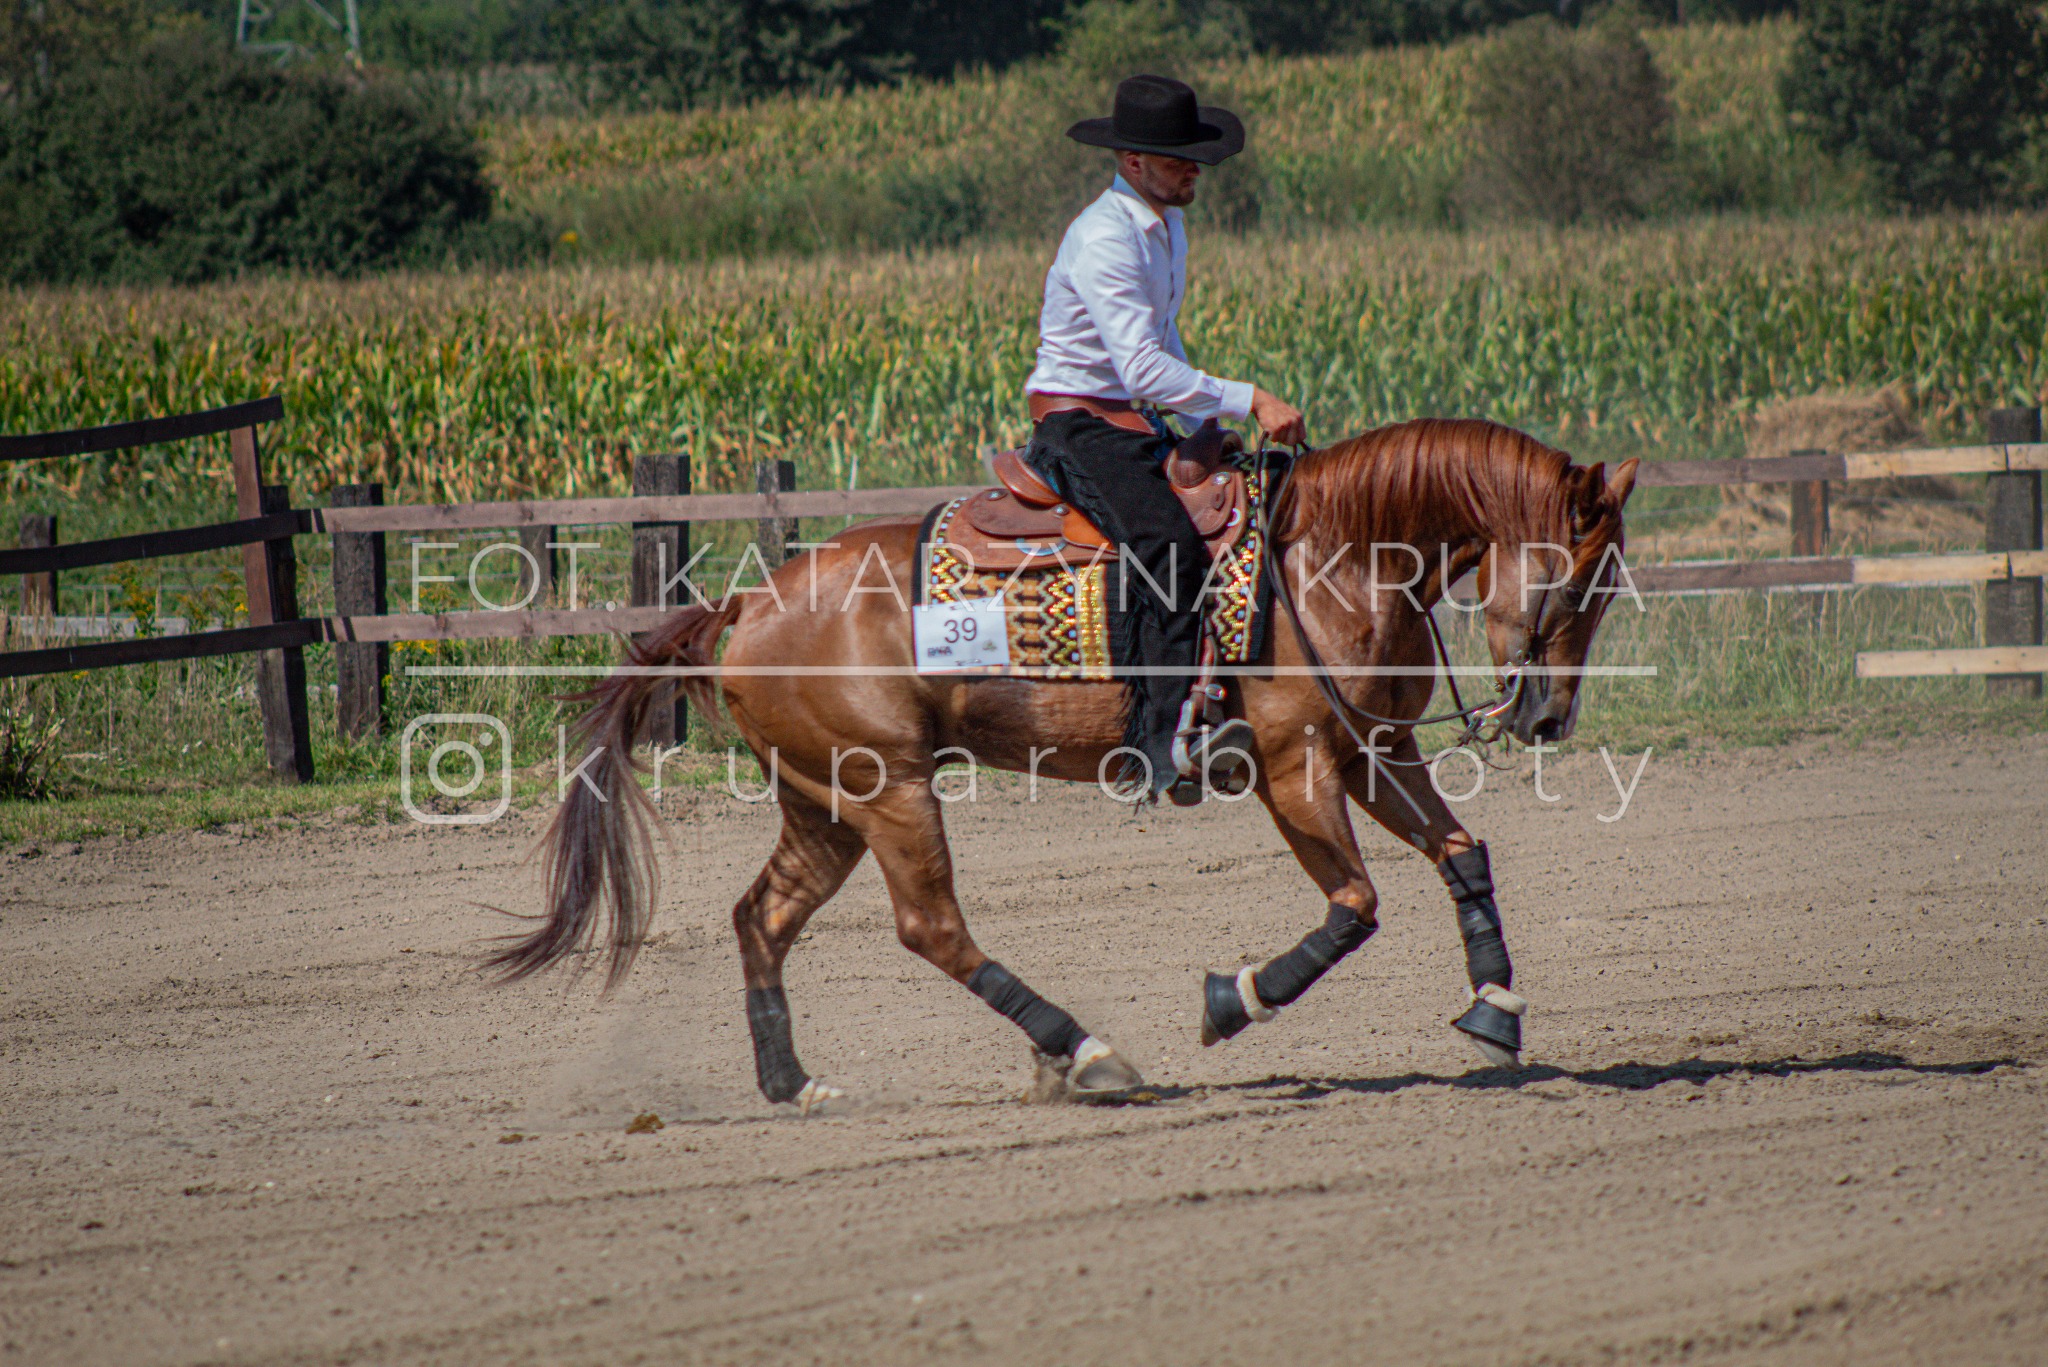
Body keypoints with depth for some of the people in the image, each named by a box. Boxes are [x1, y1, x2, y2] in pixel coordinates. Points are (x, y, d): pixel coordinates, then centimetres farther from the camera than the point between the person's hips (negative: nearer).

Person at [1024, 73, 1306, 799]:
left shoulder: (1167, 227, 13)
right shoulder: (1104, 240, -19)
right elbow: (1143, 369, -27)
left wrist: (1203, 426, 12)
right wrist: (1247, 401, -26)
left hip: (1134, 424, 10)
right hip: (1076, 423, -10)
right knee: (1168, 544, -31)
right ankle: (1166, 738, -38)